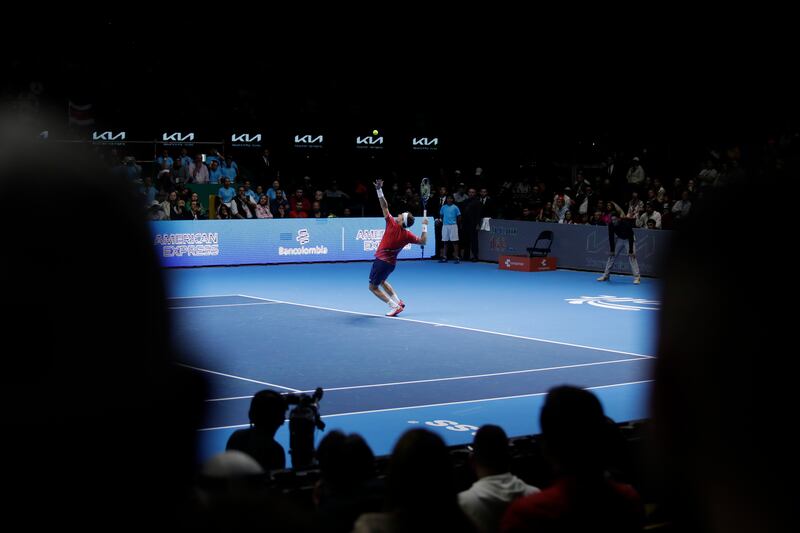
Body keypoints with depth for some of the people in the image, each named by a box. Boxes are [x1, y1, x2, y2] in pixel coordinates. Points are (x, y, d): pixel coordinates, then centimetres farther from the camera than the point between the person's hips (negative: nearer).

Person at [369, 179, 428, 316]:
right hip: (391, 262, 6)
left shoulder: (392, 223, -22)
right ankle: (398, 302, 23)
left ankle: (395, 306, -3)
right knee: (381, 281, 32)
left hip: (381, 261, -6)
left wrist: (379, 190, -18)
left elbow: (384, 207, -21)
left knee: (373, 287, 6)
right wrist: (424, 227, -2)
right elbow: (423, 241, -3)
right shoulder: (407, 235, -10)